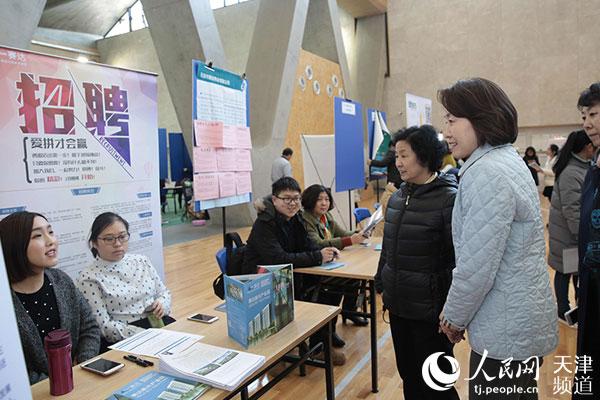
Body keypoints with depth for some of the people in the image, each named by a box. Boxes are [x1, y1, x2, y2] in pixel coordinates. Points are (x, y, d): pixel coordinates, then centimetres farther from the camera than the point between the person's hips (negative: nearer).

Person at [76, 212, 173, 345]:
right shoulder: (88, 278, -4)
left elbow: (164, 292, 20)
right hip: (123, 341, -5)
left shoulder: (142, 261, 11)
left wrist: (162, 303, -4)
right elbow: (103, 326, -9)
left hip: (160, 324, 6)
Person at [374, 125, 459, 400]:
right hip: (397, 307, 6)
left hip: (430, 311, -6)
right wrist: (382, 285, 16)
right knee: (408, 377, 20)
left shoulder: (448, 199, -14)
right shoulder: (397, 198, 6)